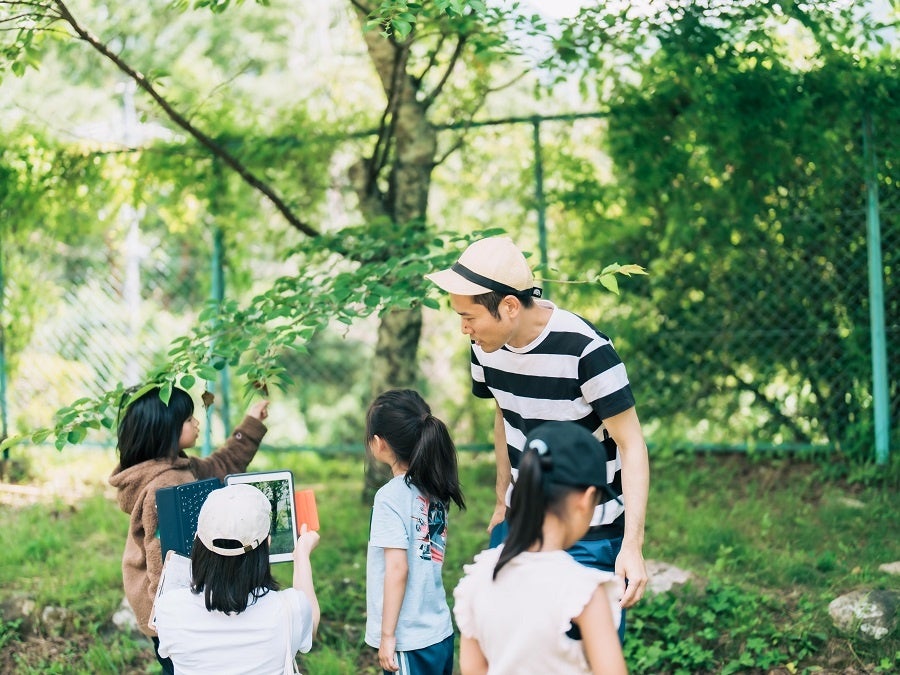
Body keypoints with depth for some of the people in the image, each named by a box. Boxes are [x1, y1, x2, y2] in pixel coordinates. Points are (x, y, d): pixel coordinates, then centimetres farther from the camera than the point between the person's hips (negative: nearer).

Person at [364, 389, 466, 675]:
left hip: (409, 641, -7)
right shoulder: (433, 490, 6)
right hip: (440, 633, 8)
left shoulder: (391, 496, -16)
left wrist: (387, 635, -14)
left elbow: (397, 569, -19)